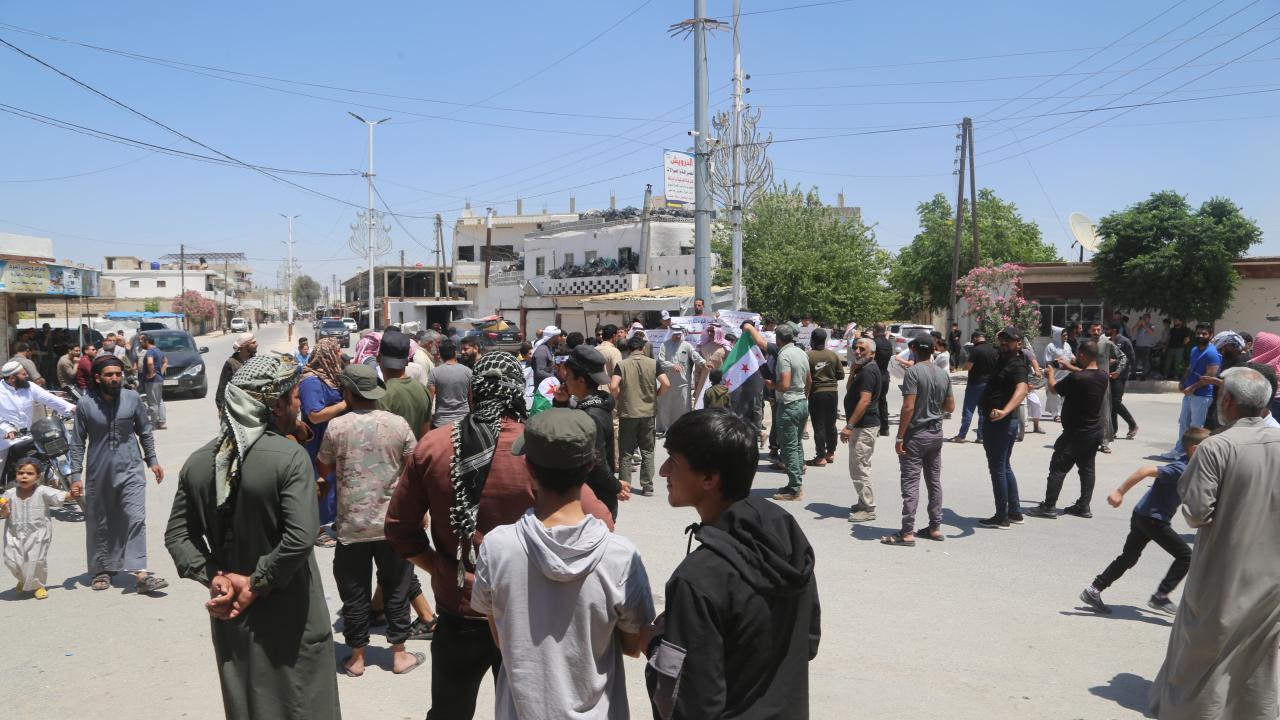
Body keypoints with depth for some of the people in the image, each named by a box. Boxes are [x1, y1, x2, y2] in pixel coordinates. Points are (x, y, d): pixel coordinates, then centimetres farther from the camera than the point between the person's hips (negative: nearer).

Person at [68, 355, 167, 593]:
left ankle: (139, 572, -15)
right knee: (100, 524, 10)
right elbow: (78, 442, 1)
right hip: (99, 473, 0)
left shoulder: (132, 398, -1)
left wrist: (152, 460, 10)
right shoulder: (85, 405, -4)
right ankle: (102, 570, 26)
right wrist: (76, 475, -3)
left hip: (130, 469, 0)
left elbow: (145, 431, 10)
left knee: (136, 518, -11)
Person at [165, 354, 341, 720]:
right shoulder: (290, 456, -19)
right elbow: (300, 537, -26)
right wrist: (256, 585, -14)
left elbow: (177, 535, 3)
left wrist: (215, 577, -3)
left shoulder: (198, 461, 0)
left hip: (229, 616, 6)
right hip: (289, 617, -5)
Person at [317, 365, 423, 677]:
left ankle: (357, 658, 23)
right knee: (396, 590, 13)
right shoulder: (398, 424, -7)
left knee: (354, 593, 12)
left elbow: (324, 469, 6)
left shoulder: (336, 426, -9)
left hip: (352, 526, -1)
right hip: (393, 523, 1)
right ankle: (400, 655, 23)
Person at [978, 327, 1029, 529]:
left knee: (997, 469, -4)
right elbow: (1002, 346, 37)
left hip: (1001, 422, -10)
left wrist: (1005, 411, -52)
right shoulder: (1004, 358, 10)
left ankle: (1001, 517, 2)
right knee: (1004, 467, 18)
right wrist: (1000, 337, 15)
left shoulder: (1018, 366, -17)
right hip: (997, 422, 10)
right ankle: (1015, 512, 27)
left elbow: (1021, 389, -38)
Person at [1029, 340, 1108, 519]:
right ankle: (1084, 506, 19)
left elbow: (1053, 390, -9)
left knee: (1058, 468, -2)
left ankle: (1049, 506, -1)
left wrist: (1051, 373, 9)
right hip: (1095, 432, 7)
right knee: (1087, 468, 14)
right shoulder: (1102, 377, -2)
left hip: (1075, 433, -7)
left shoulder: (1076, 378, -25)